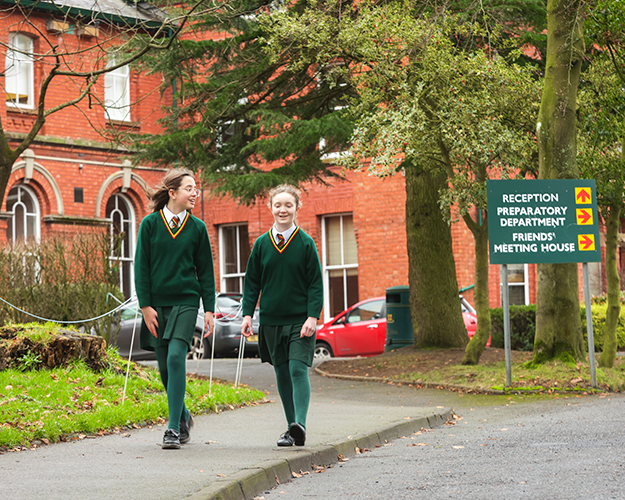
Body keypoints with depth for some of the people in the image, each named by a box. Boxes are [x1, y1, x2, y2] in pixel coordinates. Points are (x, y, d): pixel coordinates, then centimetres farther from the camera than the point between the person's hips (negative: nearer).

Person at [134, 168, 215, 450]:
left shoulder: (197, 228, 4)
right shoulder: (150, 224, 1)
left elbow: (205, 271, 7)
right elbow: (141, 267, 1)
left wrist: (209, 309, 2)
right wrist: (145, 305, -6)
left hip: (185, 302, -1)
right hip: (157, 304, 1)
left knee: (176, 358, -17)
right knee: (164, 366, 6)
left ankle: (173, 428, -14)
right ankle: (183, 416, 29)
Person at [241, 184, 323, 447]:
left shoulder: (306, 243, -2)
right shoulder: (261, 244, 6)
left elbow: (316, 284, -2)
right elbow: (252, 282, 10)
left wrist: (312, 317, -11)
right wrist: (247, 314, 1)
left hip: (300, 320, -3)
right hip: (271, 320, 3)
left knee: (298, 369, -16)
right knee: (282, 374, 7)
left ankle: (300, 424, -22)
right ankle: (292, 428, 16)